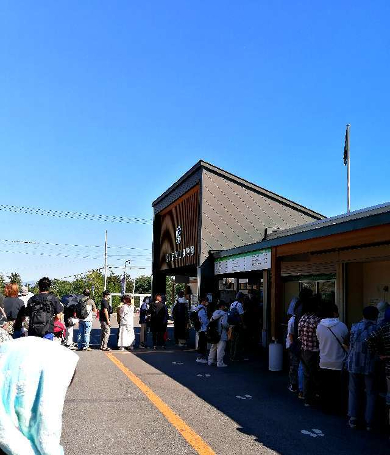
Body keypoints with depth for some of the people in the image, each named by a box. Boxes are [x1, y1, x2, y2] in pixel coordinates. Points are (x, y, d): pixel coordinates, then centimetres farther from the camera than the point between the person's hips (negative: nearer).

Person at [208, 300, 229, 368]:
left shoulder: (214, 313, 12)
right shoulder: (224, 314, -11)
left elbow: (210, 321, 12)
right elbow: (224, 323, -22)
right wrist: (228, 327, -5)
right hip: (222, 334, -8)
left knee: (213, 347, 17)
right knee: (220, 349, -5)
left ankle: (210, 361, 24)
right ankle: (220, 363, -4)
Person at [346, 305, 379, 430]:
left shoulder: (354, 327, -4)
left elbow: (350, 345, 2)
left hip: (354, 365, 2)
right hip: (370, 367, -2)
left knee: (354, 392, 15)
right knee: (371, 394, 12)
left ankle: (353, 419, 16)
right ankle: (369, 422, 15)